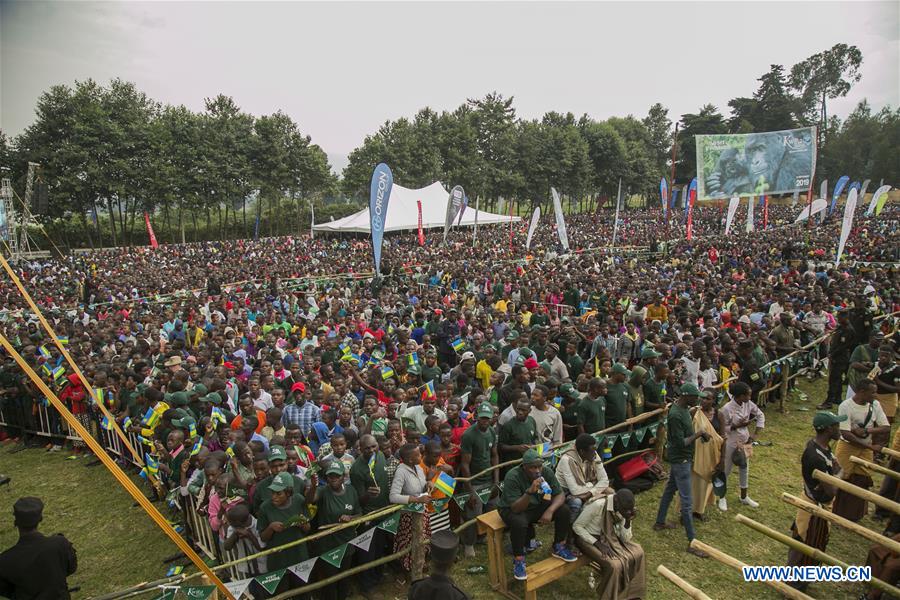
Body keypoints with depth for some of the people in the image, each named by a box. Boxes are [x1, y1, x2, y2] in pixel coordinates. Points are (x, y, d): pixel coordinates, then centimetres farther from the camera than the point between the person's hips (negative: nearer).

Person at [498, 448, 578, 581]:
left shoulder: (547, 472, -15)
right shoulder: (512, 477, -30)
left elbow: (560, 494, -11)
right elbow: (516, 508, -32)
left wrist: (550, 510, -29)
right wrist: (530, 491, -48)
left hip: (537, 505, 5)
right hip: (513, 510, -5)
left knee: (564, 510, -16)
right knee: (519, 523, -37)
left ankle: (559, 547, 6)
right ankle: (518, 559, -13)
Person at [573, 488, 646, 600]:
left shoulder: (624, 509, -11)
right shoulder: (597, 505, -31)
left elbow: (626, 539, -8)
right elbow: (577, 526, -23)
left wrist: (628, 520, -24)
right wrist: (598, 544, -28)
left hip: (608, 537, 7)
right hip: (588, 538, -6)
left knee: (637, 552, -9)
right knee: (614, 565, -25)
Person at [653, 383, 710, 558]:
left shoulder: (683, 408, 1)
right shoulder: (675, 415, -29)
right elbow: (681, 443, -26)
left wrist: (700, 434, 0)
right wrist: (698, 434, -17)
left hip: (680, 458, 10)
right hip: (680, 460, -10)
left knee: (670, 489, 23)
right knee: (687, 501, -3)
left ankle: (659, 522, 39)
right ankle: (692, 542, 5)